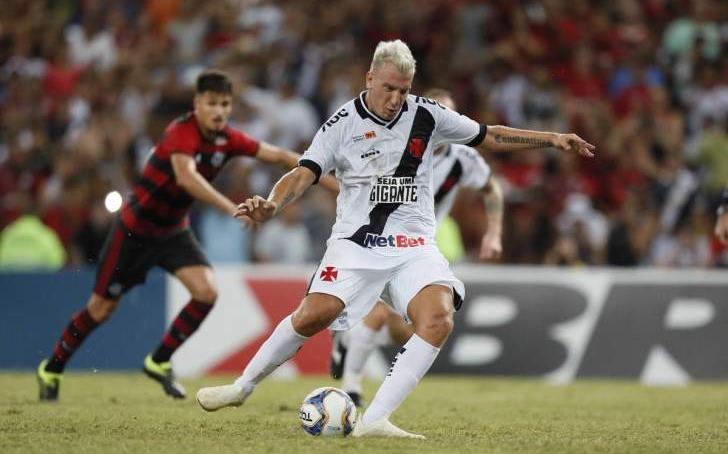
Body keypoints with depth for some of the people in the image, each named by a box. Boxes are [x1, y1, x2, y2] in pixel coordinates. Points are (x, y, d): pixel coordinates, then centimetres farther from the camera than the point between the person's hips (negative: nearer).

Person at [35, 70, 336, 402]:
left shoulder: (227, 140, -8)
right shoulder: (181, 133, -28)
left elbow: (279, 156, -2)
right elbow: (185, 177, -46)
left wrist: (329, 178, -6)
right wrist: (231, 208, -56)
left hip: (173, 231, 6)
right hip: (135, 228, -6)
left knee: (206, 292, -15)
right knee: (101, 308, 3)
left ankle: (159, 362, 4)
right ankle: (51, 370, 24)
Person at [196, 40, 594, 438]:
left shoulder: (426, 115, 4)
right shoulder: (341, 125, -3)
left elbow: (488, 137, 15)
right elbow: (303, 175, -12)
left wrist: (551, 139, 13)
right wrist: (270, 206, -33)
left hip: (414, 245, 2)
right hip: (356, 241, -2)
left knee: (439, 319, -25)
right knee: (314, 316, -22)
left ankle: (374, 421, -25)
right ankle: (242, 387, 4)